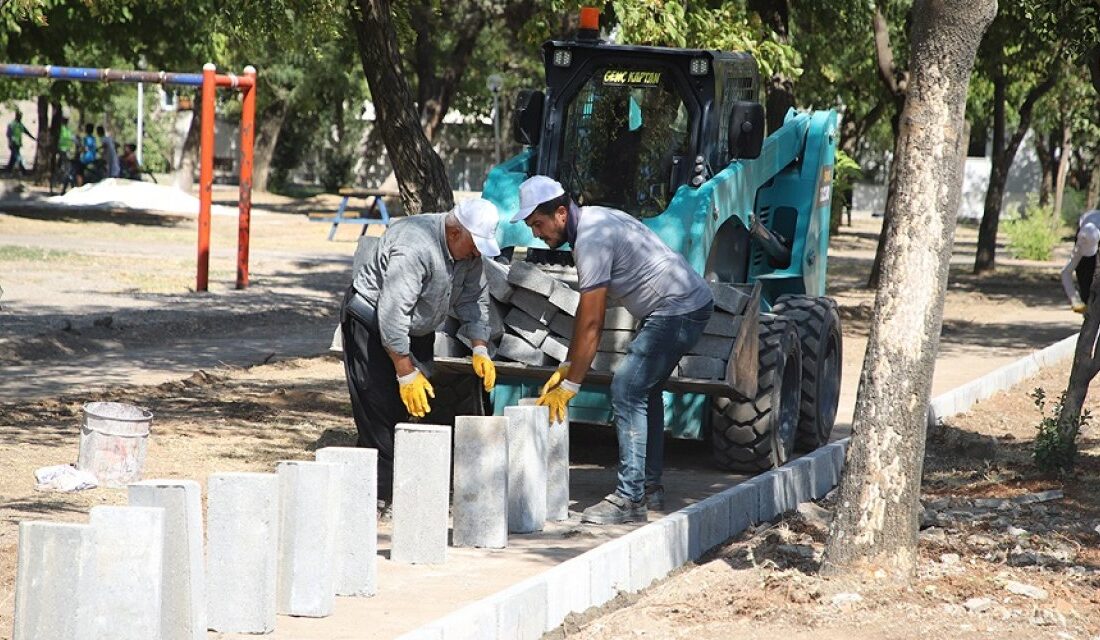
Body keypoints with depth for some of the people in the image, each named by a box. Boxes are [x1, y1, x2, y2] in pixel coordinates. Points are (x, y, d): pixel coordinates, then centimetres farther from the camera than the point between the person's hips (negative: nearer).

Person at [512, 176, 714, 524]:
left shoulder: (592, 239, -22)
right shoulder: (592, 221, 10)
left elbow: (591, 323, -22)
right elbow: (587, 313, 14)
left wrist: (570, 385, -17)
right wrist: (566, 367, 11)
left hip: (677, 310, -11)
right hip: (689, 303, 11)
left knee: (627, 391, -14)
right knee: (644, 390, 21)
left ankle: (630, 498, -16)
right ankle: (650, 487, 28)